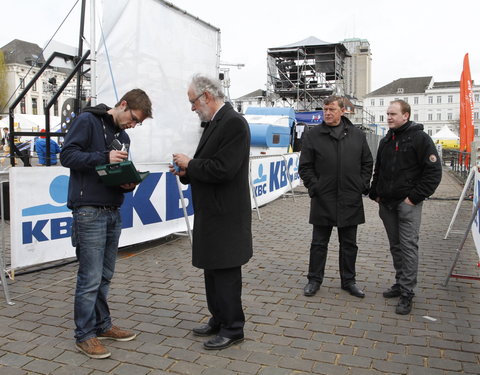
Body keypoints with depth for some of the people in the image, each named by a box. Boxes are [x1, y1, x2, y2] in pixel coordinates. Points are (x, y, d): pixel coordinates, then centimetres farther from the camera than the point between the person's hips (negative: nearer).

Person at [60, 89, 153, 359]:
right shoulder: (88, 121, -4)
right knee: (90, 278, -3)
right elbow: (67, 155, -12)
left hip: (113, 212, 8)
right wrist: (104, 157, -22)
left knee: (105, 276, 15)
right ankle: (85, 335, 11)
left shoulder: (123, 137, 18)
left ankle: (102, 325, 28)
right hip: (89, 212, -8)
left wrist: (128, 184, -1)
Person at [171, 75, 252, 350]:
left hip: (226, 216, -10)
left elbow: (223, 170, -25)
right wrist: (187, 172, 2)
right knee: (213, 269, 17)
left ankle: (233, 329, 17)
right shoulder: (213, 123, 13)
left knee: (226, 272, 1)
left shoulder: (233, 122, -16)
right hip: (211, 213, 10)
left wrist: (190, 164, -12)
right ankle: (219, 320, 32)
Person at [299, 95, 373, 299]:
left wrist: (363, 185, 2)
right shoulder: (312, 136, -1)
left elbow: (367, 163, 12)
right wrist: (314, 187, -9)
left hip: (350, 200, 2)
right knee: (319, 243, 9)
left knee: (349, 244, 12)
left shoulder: (358, 135, 6)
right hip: (323, 200, -2)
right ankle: (314, 279, 23)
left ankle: (348, 280, 27)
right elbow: (305, 166, 0)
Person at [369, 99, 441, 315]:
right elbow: (378, 170, 22)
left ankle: (407, 293, 1)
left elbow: (434, 171, -12)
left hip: (408, 203, -7)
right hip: (387, 204, 7)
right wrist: (374, 193, 12)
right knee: (395, 246, 14)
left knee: (408, 246, -5)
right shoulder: (386, 141, 14)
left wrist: (415, 197, -15)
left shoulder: (420, 138, -7)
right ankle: (400, 283, 26)